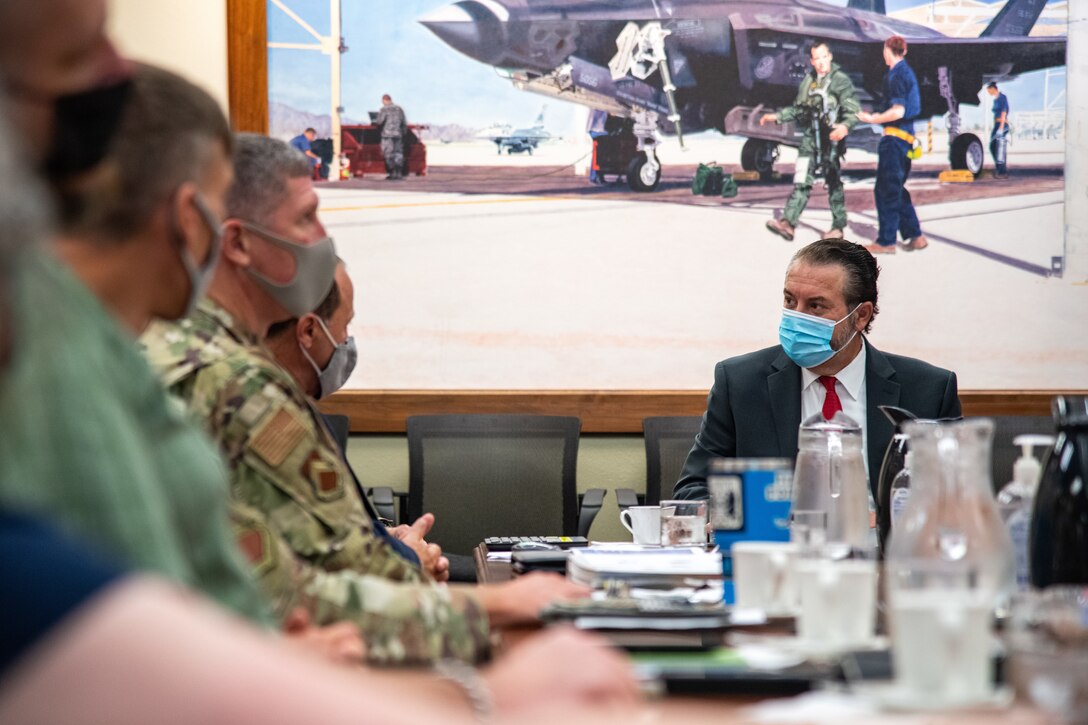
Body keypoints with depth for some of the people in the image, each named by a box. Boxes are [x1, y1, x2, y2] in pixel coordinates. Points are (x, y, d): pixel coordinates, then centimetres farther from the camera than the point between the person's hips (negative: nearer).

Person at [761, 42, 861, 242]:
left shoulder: (841, 80, -5)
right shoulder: (809, 81, 14)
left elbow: (853, 110, -13)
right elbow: (798, 109, 26)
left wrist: (845, 126, -32)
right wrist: (777, 117, 22)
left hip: (831, 137, -5)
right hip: (811, 135, 5)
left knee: (833, 182, 1)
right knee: (801, 181, -2)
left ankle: (838, 227, 9)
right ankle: (788, 223, -10)